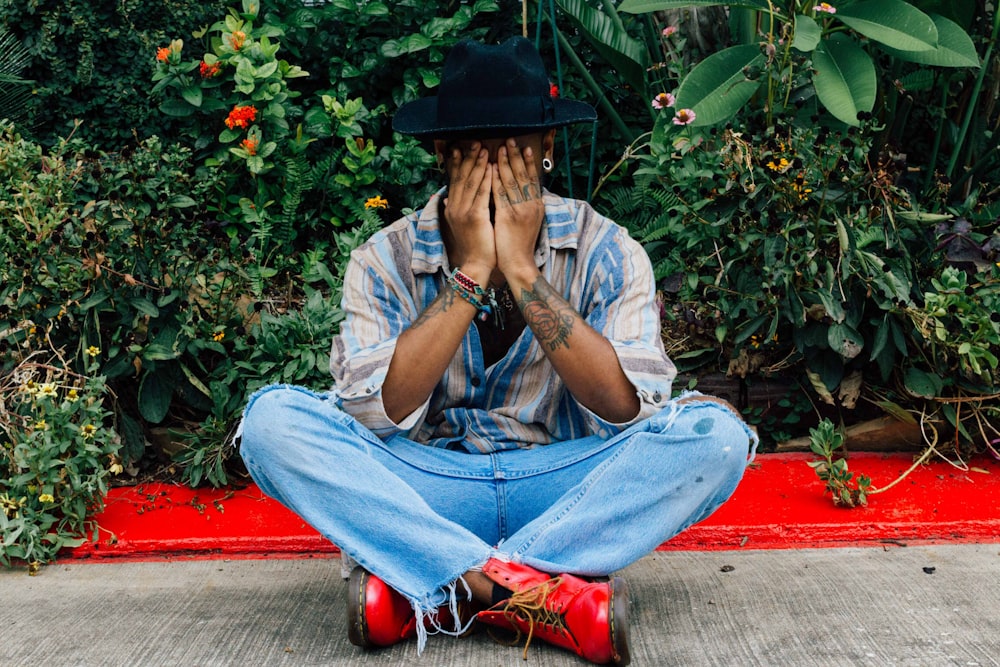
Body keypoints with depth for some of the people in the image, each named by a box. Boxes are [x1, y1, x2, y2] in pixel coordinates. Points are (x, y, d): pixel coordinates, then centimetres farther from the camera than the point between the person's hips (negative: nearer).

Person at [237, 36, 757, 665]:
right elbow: (379, 412, -16)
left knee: (714, 431, -26)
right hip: (427, 493, 1)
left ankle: (422, 588, -27)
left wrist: (520, 269, -21)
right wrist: (470, 271, -19)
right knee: (271, 417, -22)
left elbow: (624, 406, -18)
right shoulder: (386, 259, -2)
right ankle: (551, 593, -31)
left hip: (563, 489, 0)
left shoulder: (606, 251, -3)